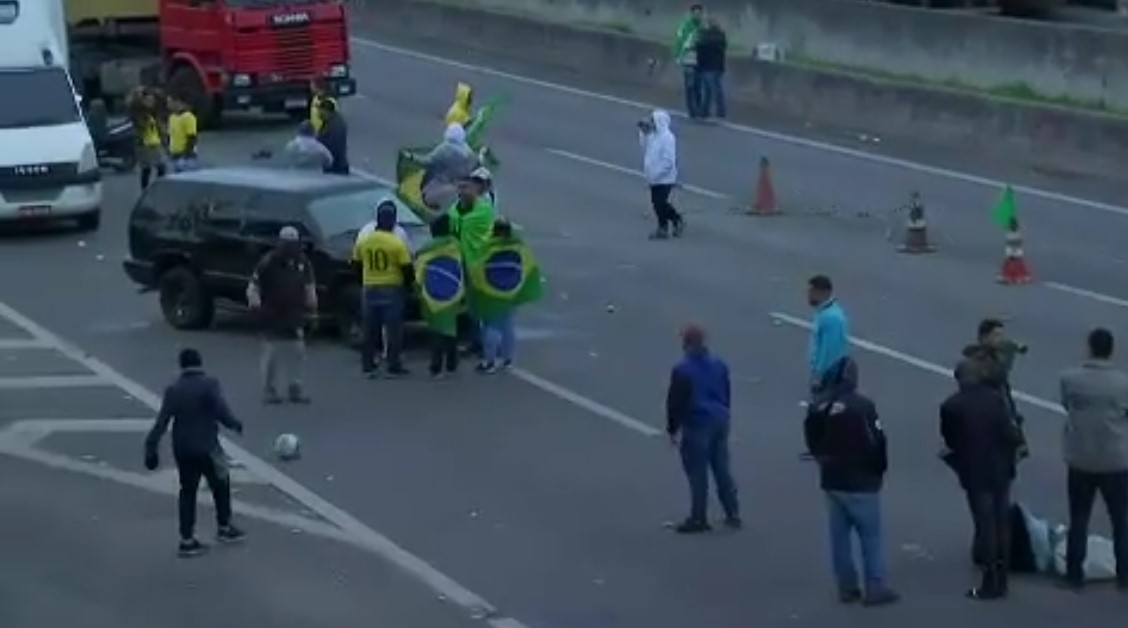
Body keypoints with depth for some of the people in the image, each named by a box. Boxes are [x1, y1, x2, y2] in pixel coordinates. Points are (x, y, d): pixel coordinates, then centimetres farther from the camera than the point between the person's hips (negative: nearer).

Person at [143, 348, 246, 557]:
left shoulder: (173, 389, 1)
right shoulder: (209, 384, -11)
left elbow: (162, 421, -3)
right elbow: (221, 412, -18)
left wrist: (151, 448, -1)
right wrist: (235, 424, 1)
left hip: (182, 448, 4)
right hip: (206, 447, -4)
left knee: (187, 491, 12)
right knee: (220, 485, 17)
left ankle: (187, 539, 10)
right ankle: (224, 528, 29)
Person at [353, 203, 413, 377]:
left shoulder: (363, 241, 0)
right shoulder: (397, 243, -13)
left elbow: (357, 264, 9)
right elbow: (407, 269, -11)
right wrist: (409, 282, 9)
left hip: (370, 290, 4)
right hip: (392, 290, -4)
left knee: (370, 330, 10)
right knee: (393, 330, 1)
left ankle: (368, 366, 11)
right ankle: (394, 366, 2)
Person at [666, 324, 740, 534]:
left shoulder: (682, 369, -13)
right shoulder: (719, 365, 8)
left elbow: (675, 401, -12)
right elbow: (727, 395, 16)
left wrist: (673, 428, -4)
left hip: (696, 424, -7)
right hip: (720, 421, 7)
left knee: (697, 473, -2)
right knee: (722, 469, 14)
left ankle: (698, 518, 1)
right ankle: (733, 514, 17)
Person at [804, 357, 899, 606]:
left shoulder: (818, 408, 2)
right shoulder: (862, 406, -17)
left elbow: (812, 441, 9)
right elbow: (877, 442, -15)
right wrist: (880, 468, 1)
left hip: (832, 480, 6)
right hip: (860, 481, -6)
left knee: (839, 535, 12)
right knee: (871, 535, 2)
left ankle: (847, 587, 16)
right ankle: (875, 588, 2)